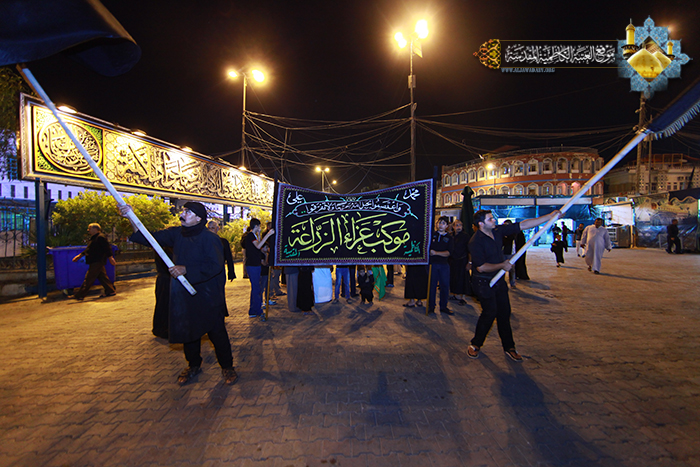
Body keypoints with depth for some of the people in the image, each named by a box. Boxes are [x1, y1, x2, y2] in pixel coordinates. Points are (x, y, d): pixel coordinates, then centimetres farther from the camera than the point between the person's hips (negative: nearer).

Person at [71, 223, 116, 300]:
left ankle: (79, 295, 0)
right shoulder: (93, 238, 18)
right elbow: (88, 249, 27)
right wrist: (80, 255, 26)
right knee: (102, 276, 11)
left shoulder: (101, 237, -14)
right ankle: (111, 291, 16)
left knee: (89, 278, -5)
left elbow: (107, 248, -17)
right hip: (94, 262, 10)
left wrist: (110, 258, -20)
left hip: (97, 262, -10)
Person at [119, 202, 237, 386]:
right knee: (187, 330, 17)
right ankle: (193, 365, 37)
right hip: (183, 296, 6)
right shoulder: (176, 234, 5)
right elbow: (151, 238, 3)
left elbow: (215, 266, -22)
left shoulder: (210, 238, -15)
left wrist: (186, 270, -24)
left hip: (207, 296, -6)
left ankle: (227, 367, 19)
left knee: (216, 332, 3)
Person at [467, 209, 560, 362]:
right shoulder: (475, 242, -21)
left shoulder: (497, 231, 0)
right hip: (483, 282, -7)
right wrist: (502, 265, -14)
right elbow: (481, 267, -22)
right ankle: (475, 344, 12)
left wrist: (549, 217, -1)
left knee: (504, 312, 10)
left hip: (498, 280, 7)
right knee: (490, 312, -8)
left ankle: (508, 347, 24)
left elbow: (523, 225, 2)